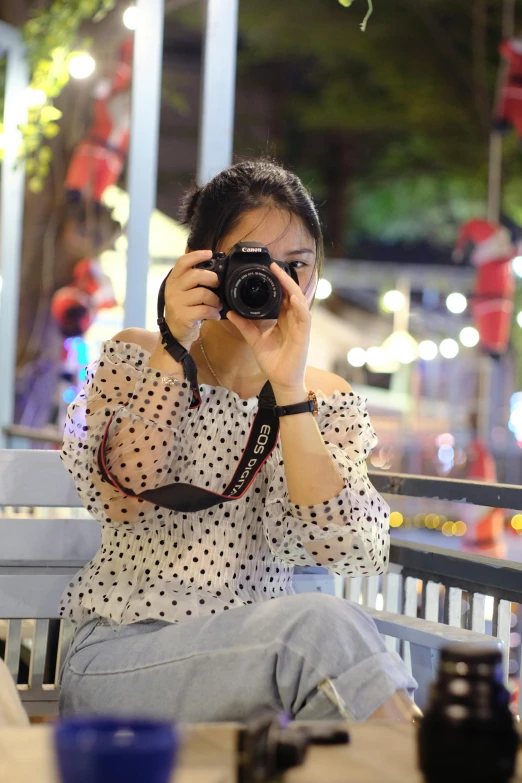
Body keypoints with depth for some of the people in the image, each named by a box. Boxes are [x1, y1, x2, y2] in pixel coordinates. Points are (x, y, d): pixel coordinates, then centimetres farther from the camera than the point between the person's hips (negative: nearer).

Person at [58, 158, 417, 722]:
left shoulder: (329, 401, 7)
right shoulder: (135, 358, 4)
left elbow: (345, 549, -12)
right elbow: (123, 501, -14)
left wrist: (287, 389, -19)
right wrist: (174, 349, -16)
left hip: (254, 665, 2)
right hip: (120, 657, -2)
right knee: (321, 627, -31)